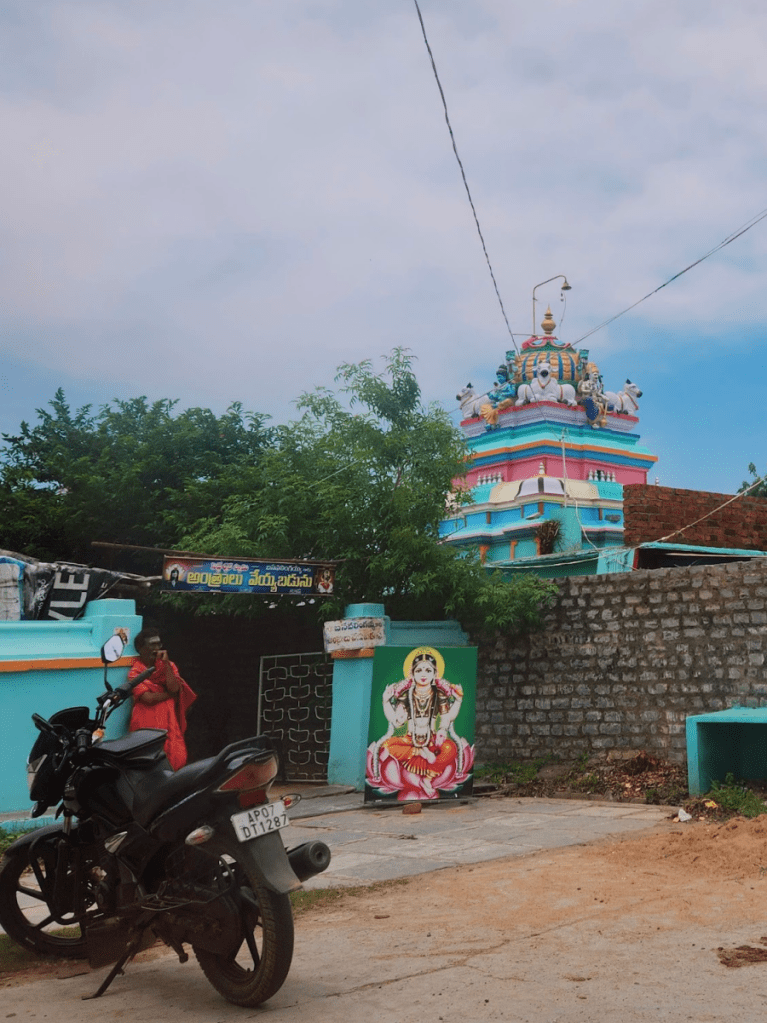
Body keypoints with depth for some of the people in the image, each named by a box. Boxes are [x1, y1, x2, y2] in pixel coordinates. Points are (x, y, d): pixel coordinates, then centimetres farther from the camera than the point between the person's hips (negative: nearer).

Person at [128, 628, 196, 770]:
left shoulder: (168, 665, 14)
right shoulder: (135, 672, 2)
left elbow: (174, 688, -6)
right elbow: (148, 697, -12)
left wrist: (166, 662, -8)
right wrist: (170, 694, 0)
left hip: (168, 721, 3)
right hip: (147, 723, -3)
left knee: (176, 758, -10)